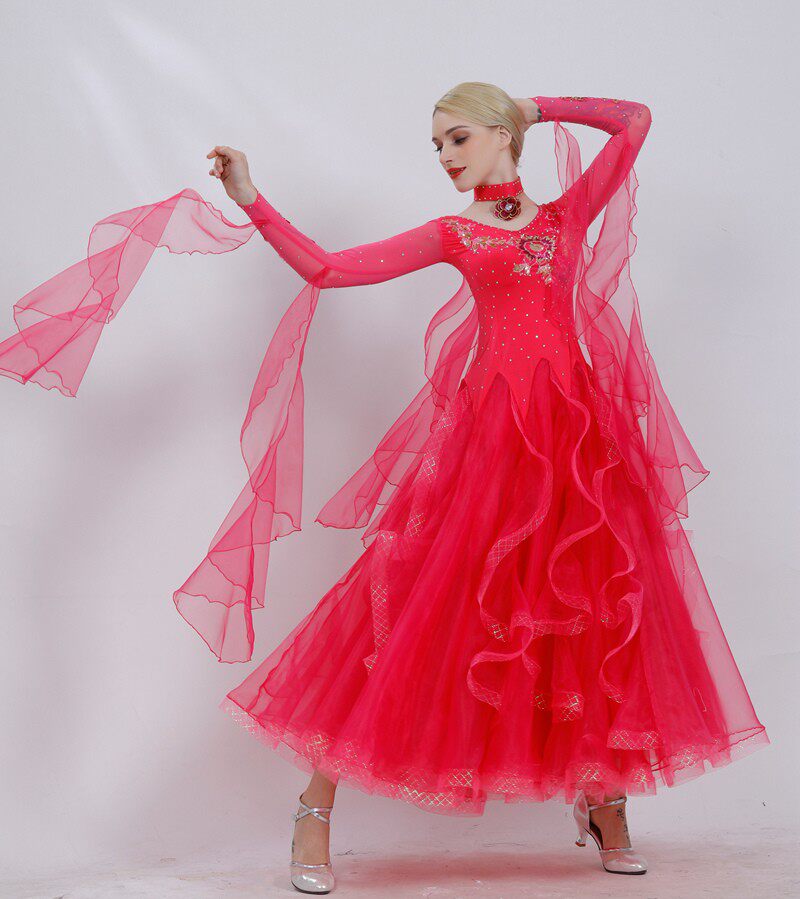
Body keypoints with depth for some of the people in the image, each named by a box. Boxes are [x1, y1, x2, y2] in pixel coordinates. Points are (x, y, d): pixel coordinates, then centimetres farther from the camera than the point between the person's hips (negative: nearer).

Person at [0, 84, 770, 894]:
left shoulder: (570, 214, 16)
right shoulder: (450, 235, 13)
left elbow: (636, 118, 16)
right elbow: (326, 268, 6)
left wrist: (535, 108, 19)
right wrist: (251, 201, 0)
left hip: (581, 427, 2)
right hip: (490, 428, -2)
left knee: (601, 613, 5)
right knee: (414, 600, -7)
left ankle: (603, 798, 23)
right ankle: (316, 807, 0)